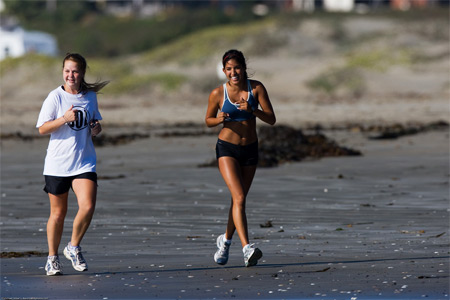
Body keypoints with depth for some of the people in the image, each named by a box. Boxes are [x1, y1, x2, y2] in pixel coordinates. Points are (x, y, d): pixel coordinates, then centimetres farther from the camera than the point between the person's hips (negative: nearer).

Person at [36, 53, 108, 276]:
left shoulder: (90, 96, 6)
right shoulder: (55, 97, -6)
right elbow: (42, 128, -8)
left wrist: (96, 128, -1)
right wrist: (65, 119, -21)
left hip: (84, 162, 2)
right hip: (57, 163, -2)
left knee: (88, 206, -16)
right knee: (58, 212, 6)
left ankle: (74, 248, 6)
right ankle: (52, 257, 24)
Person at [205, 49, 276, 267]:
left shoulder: (256, 88, -7)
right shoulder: (218, 94, -10)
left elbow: (271, 120, -8)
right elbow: (208, 120, 6)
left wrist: (252, 110, -25)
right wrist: (219, 119, -17)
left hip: (250, 150, 3)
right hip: (227, 150, -3)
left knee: (238, 199, 16)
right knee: (239, 198, -20)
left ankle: (226, 240, 40)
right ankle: (246, 248, -28)